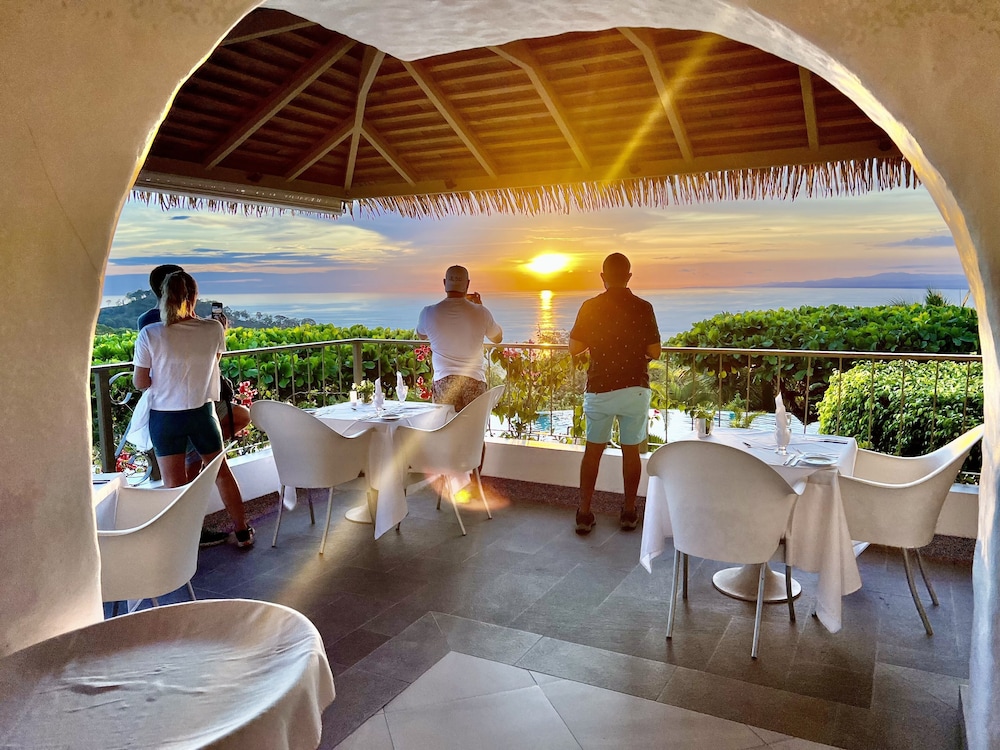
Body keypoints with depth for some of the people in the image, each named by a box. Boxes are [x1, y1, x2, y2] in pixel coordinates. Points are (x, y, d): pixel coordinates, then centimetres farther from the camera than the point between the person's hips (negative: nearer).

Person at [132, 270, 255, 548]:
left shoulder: (149, 335, -15)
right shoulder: (213, 329, -11)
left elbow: (140, 382, -8)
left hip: (165, 417, -2)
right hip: (202, 412, 2)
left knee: (174, 484, 8)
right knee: (221, 471, 18)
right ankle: (243, 532, 28)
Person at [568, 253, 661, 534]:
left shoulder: (590, 307, -5)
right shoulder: (643, 308, -5)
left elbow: (574, 348, 1)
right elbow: (654, 352, -2)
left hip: (599, 390, 0)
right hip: (635, 389, 0)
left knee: (593, 450, 11)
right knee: (631, 451, 12)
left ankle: (584, 514, 13)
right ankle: (629, 512, 21)